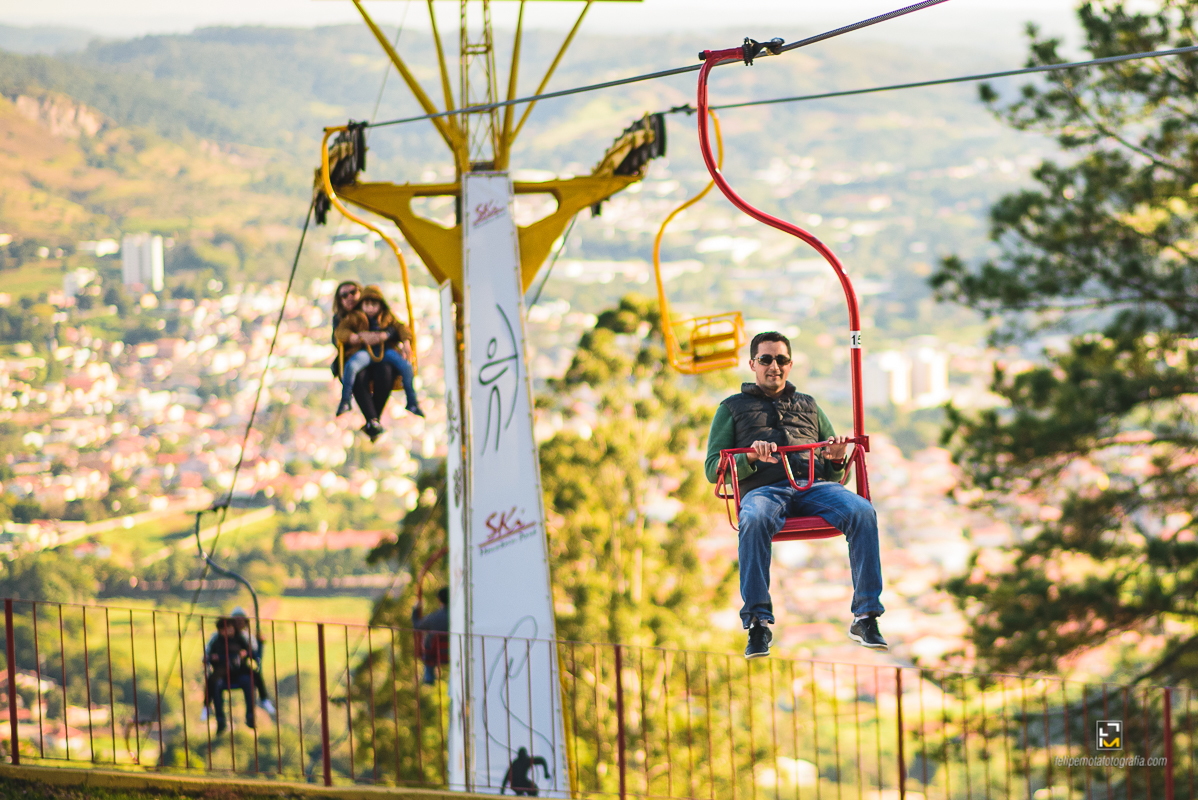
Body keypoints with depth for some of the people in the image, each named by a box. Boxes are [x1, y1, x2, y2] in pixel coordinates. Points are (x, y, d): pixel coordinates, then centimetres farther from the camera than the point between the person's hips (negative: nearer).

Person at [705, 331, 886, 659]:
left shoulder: (808, 406, 33)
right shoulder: (733, 408, 25)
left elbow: (836, 473, 29)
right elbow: (714, 470, 12)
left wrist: (837, 459, 4)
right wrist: (751, 458, -8)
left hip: (815, 485, 2)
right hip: (763, 488, -2)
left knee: (862, 512, -31)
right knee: (755, 520, -41)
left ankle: (865, 616, -32)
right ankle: (757, 623, -39)